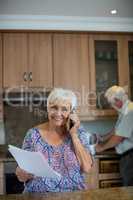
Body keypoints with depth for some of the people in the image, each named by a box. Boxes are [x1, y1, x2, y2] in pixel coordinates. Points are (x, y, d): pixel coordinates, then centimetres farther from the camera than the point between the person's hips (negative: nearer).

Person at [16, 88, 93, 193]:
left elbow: (86, 168, -9)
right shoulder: (33, 134, -2)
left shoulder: (79, 132, 1)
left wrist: (74, 134, -11)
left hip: (73, 195, -1)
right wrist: (22, 173, -19)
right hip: (39, 195, 2)